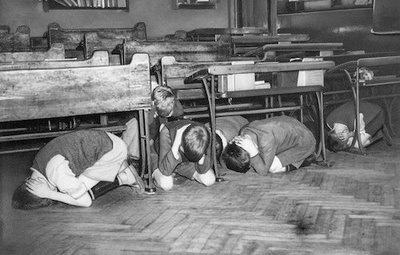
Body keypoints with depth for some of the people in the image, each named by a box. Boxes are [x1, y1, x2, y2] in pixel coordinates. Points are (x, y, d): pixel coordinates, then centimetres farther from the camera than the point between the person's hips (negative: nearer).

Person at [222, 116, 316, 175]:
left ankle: (305, 160, 3)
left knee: (273, 168, -19)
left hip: (304, 140, -8)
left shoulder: (266, 141, -41)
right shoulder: (244, 131, -18)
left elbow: (263, 171, -31)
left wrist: (253, 152, -44)